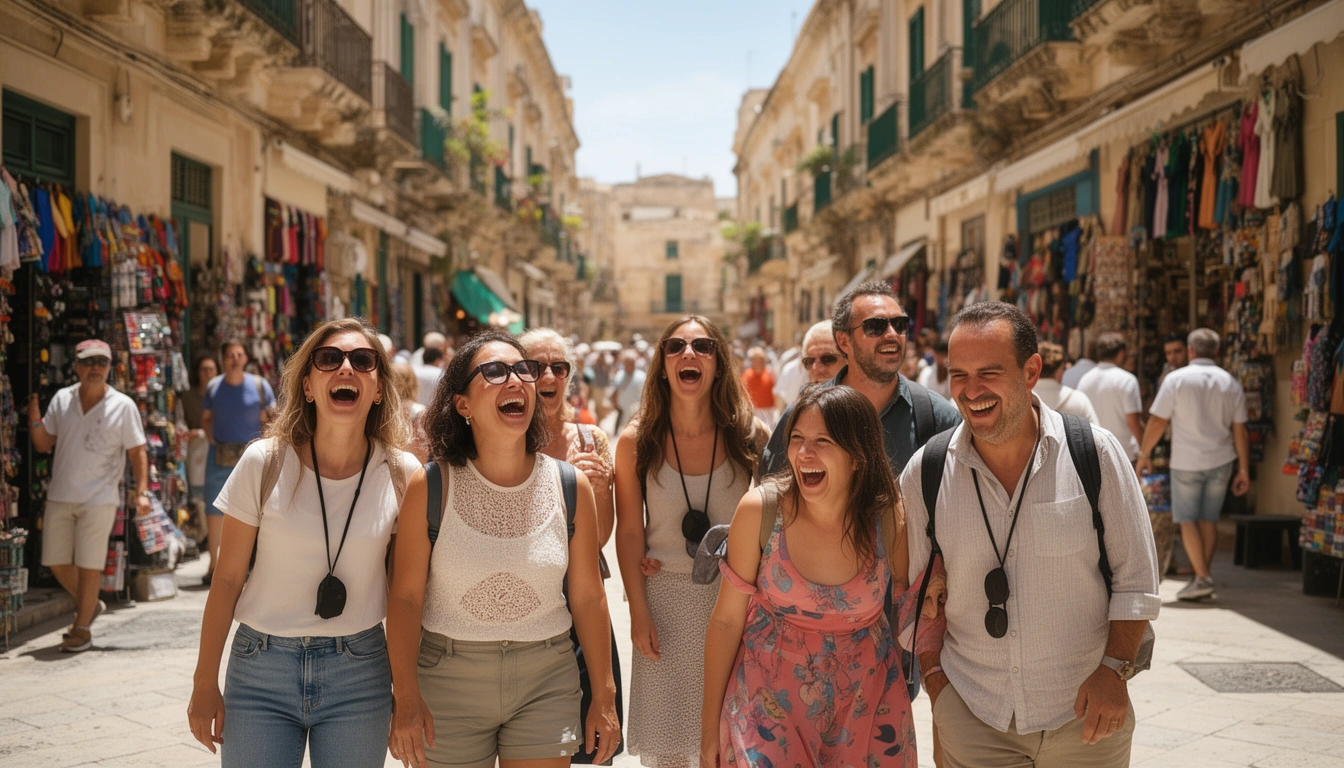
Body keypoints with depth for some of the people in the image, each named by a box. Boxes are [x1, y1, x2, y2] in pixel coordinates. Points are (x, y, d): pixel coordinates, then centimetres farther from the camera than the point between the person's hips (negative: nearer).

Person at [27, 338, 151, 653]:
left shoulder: (123, 406, -3)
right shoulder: (61, 399, 6)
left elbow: (137, 452, -2)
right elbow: (42, 444, 11)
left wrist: (142, 492, -12)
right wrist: (34, 414, -6)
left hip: (99, 499, -4)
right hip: (59, 496, 4)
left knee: (88, 565, -2)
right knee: (56, 561, 9)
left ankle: (82, 629, 11)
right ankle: (89, 605, 33)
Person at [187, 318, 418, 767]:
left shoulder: (402, 474, -4)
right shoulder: (265, 464, -8)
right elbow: (227, 579, -1)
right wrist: (205, 684, 1)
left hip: (359, 674, 1)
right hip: (261, 669, 0)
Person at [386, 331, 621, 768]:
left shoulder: (571, 487, -3)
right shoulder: (431, 487, -8)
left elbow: (588, 597, 1)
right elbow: (406, 597, -7)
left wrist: (604, 698, 4)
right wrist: (407, 699, -13)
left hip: (546, 682, 1)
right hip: (448, 682, -1)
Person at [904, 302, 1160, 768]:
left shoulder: (1095, 453, -7)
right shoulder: (924, 473, -4)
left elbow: (1136, 580, -2)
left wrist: (1114, 669, -10)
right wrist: (934, 676, 1)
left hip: (1086, 712, -1)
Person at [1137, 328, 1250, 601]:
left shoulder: (1176, 379, -8)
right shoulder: (1230, 383, 3)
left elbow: (1157, 422, -8)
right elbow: (1240, 431, 4)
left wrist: (1144, 454, 4)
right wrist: (1244, 470, 9)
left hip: (1187, 462, -4)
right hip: (1221, 461, 4)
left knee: (1187, 519, 3)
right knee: (1209, 519, 12)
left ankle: (1202, 577, -7)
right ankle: (1204, 576, 14)